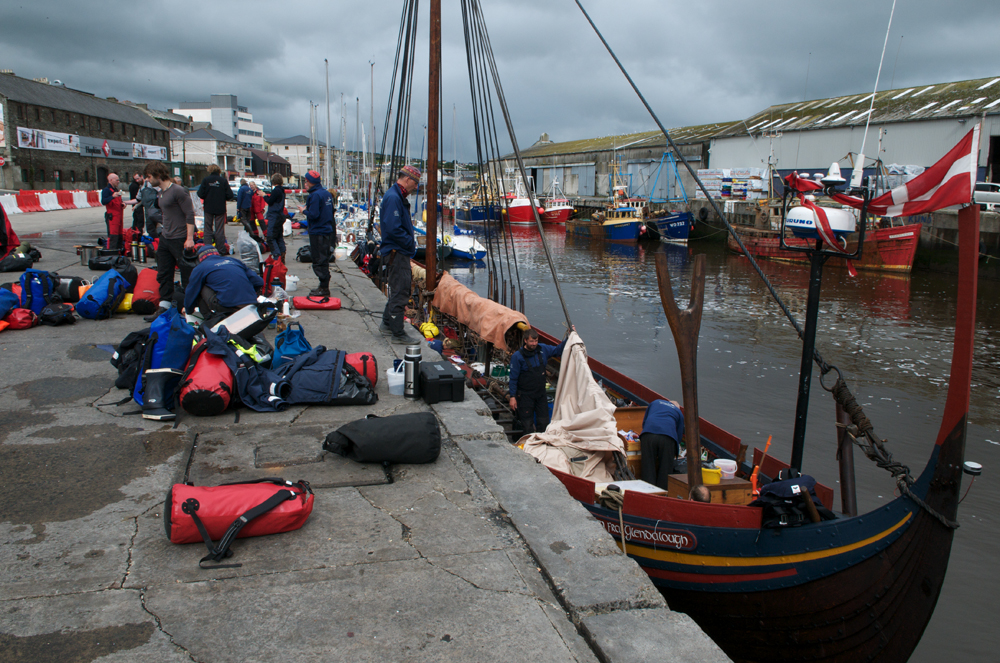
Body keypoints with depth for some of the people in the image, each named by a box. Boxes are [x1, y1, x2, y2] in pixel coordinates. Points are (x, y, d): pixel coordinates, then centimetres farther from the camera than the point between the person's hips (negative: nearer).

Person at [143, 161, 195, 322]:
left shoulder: (178, 191, -14)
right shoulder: (161, 193, 14)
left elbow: (190, 214, -17)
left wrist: (189, 238, -22)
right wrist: (164, 232, 19)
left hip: (180, 240, -9)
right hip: (165, 239, 9)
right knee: (163, 275, 9)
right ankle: (164, 307, 13)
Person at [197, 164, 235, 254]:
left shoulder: (205, 180, -7)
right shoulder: (223, 180, -7)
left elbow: (200, 194, -10)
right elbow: (230, 196, -9)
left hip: (208, 209, 0)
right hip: (220, 209, 0)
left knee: (208, 230, 10)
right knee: (220, 231, 7)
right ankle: (221, 250, 7)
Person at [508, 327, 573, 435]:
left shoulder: (543, 349, 1)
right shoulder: (517, 356, -12)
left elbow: (558, 349, 14)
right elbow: (513, 378, -9)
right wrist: (512, 397, -11)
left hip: (541, 394, 5)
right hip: (525, 395, -5)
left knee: (544, 423, 7)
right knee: (528, 424, -1)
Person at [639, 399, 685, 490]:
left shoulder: (655, 402, 33)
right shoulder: (679, 412, 27)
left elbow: (644, 422, 33)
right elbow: (679, 436, 24)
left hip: (648, 434, 1)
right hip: (668, 437, -1)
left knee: (648, 469, 5)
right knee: (665, 471, 7)